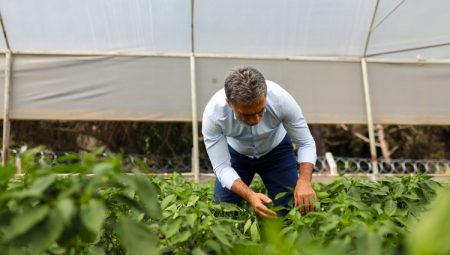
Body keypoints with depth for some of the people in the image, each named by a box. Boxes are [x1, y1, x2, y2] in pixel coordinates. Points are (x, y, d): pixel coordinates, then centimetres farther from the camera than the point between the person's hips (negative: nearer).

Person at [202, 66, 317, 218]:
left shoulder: (280, 99, -36)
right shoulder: (213, 114, -36)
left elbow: (306, 144, -24)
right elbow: (221, 167, -29)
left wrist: (304, 181, -43)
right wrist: (250, 195, -46)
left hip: (276, 150, 0)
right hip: (236, 153, 0)